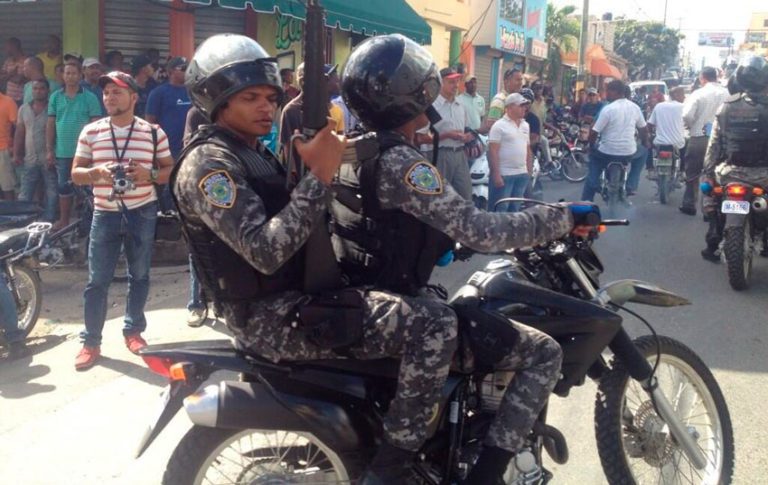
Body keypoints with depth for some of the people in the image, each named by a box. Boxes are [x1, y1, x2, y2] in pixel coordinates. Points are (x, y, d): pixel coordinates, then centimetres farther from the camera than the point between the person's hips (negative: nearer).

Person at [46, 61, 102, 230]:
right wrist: (49, 149, 3)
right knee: (64, 186, 12)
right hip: (62, 152, 3)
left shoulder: (90, 98, -4)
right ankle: (63, 219, 22)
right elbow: (50, 124, 7)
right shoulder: (55, 97, 5)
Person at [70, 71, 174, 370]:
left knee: (139, 276, 11)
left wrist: (149, 174, -17)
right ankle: (90, 342, 11)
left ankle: (133, 330, 28)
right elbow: (76, 174, 4)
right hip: (105, 214, 0)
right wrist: (96, 171, -17)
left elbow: (171, 170, 3)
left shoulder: (153, 132, -1)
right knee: (97, 281, 1)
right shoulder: (90, 132, 2)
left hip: (142, 213, 0)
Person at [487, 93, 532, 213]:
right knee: (500, 209, -3)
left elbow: (528, 150, 18)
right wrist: (496, 174, -18)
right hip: (504, 175, -7)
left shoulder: (525, 126, 13)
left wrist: (529, 171, 12)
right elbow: (493, 151, -13)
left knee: (515, 209, 12)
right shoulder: (499, 126, -8)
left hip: (522, 174, 7)